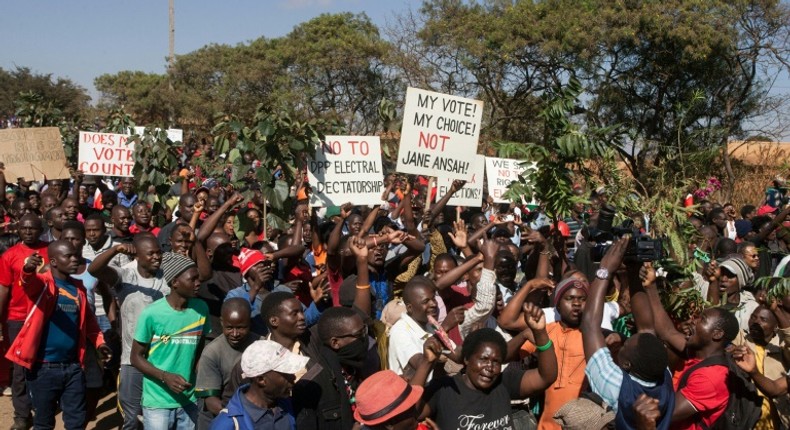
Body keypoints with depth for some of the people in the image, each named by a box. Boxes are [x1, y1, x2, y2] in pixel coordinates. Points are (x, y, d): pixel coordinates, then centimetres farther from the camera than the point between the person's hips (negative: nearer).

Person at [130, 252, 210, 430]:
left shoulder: (201, 309, -2)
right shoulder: (152, 313, -14)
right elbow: (136, 357, -7)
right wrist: (165, 377, -20)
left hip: (189, 400, 4)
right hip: (157, 402, -4)